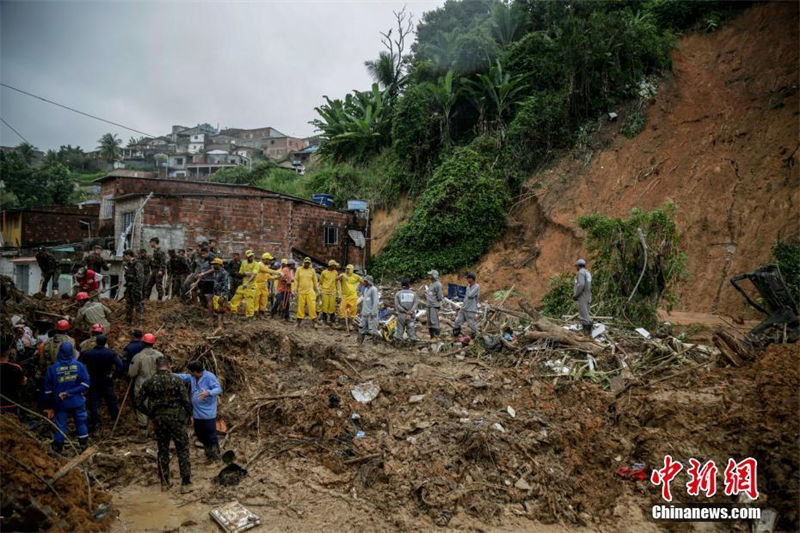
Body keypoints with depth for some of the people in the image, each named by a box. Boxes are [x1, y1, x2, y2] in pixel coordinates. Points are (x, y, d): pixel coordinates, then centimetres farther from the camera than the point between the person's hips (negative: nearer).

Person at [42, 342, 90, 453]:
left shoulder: (52, 368, -8)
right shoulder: (79, 365, -9)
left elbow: (48, 389, -1)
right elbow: (86, 383, -11)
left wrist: (49, 406, 8)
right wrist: (71, 392, -5)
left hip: (60, 403, 0)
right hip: (77, 402, 1)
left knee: (60, 426, 10)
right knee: (81, 423, 13)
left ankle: (57, 450, 19)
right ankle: (85, 447, 21)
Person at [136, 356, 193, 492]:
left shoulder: (148, 382, 1)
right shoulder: (176, 380, -9)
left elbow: (139, 403, 3)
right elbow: (186, 401, -10)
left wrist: (151, 414, 14)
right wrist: (188, 415, 6)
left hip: (158, 419, 3)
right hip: (175, 418, -3)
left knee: (162, 450, 16)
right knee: (182, 450, 4)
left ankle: (164, 482, 23)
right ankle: (186, 483, 2)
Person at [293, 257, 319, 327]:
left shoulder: (312, 270, 6)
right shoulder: (299, 270, 7)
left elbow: (315, 281, 12)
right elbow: (296, 280, 9)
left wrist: (317, 289, 11)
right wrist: (295, 289, 3)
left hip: (310, 292, -1)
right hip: (301, 291, 1)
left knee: (312, 306, -7)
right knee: (300, 306, 2)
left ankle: (314, 321, -2)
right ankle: (299, 321, 12)